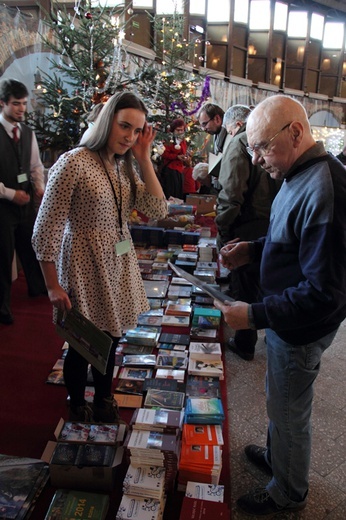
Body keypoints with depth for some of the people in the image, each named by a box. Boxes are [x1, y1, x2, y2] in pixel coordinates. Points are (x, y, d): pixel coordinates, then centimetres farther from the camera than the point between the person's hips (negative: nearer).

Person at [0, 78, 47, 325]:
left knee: (31, 246, 19)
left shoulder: (28, 132, 7)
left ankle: (37, 286, 41)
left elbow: (36, 165, 14)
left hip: (26, 200, 6)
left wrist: (39, 187, -2)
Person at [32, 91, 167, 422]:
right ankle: (77, 409, 38)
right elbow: (46, 230, -15)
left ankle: (103, 400, 44)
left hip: (119, 264, 7)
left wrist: (143, 158, -8)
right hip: (85, 266, -6)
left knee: (110, 337, 19)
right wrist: (53, 286, -13)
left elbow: (157, 211, -4)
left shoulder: (124, 166, 6)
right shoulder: (73, 163, -17)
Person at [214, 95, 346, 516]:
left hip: (300, 329, -9)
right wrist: (253, 250, 2)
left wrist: (255, 315, -28)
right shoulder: (301, 175, 2)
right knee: (281, 400, 27)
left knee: (289, 411, 14)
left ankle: (289, 493, 40)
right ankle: (276, 456, 53)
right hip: (285, 317, 9)